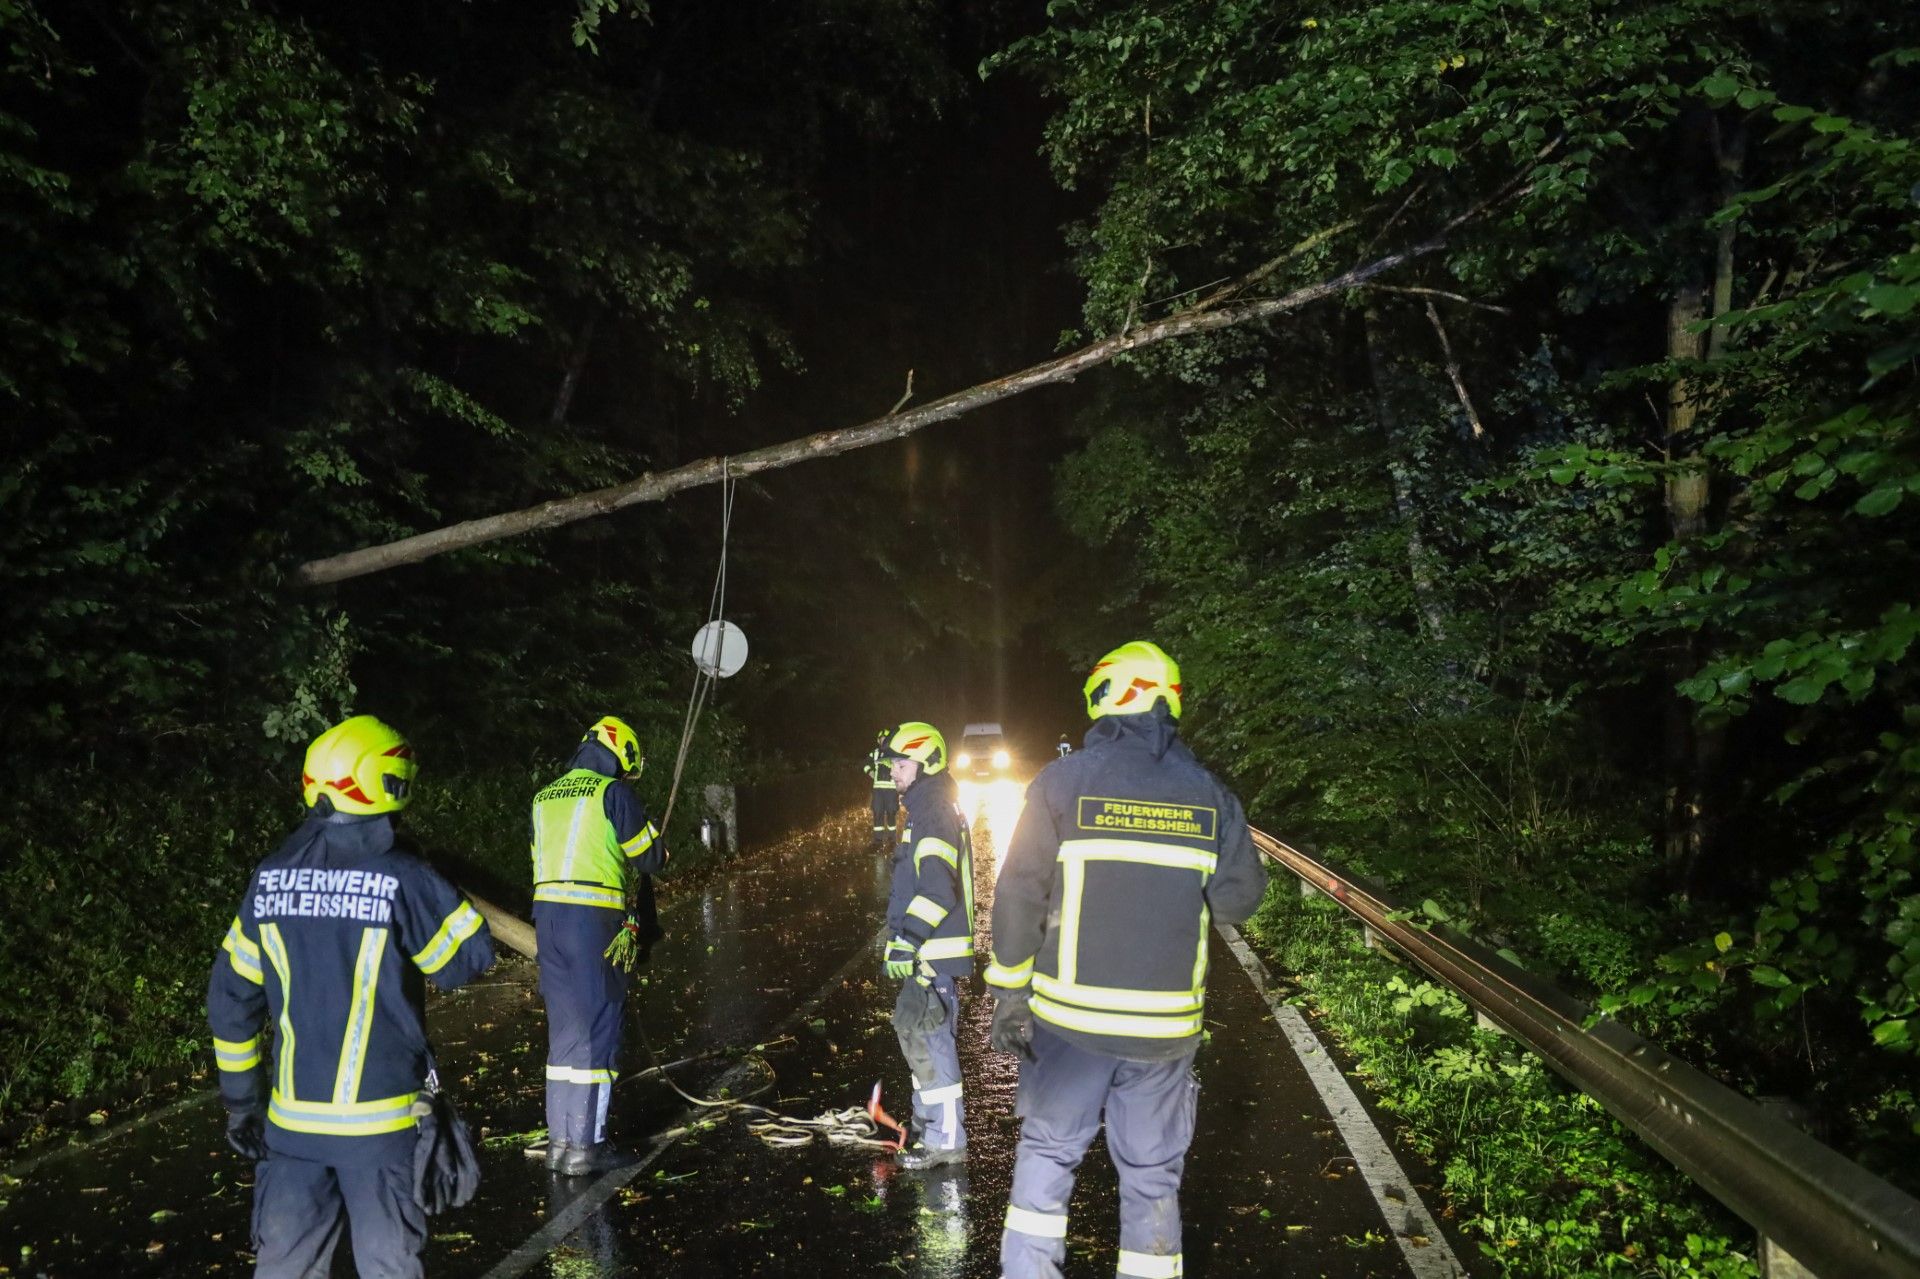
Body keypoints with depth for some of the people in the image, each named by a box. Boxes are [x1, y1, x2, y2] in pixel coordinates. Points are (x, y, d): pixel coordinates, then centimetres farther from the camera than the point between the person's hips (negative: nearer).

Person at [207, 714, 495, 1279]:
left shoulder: (270, 879, 0)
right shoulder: (402, 879, -15)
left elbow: (230, 998, 5)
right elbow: (470, 956, -6)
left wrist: (240, 1100, 15)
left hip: (292, 1116, 4)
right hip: (380, 1117, -4)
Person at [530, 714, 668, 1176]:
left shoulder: (545, 797, 17)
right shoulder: (613, 792, -5)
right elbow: (649, 859, -3)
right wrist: (657, 846, 18)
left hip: (547, 912, 7)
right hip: (594, 917, -7)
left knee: (563, 1025, 14)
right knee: (597, 1027, 0)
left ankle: (559, 1140, 18)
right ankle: (584, 1145, 2)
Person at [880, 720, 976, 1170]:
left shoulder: (934, 813, -17)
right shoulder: (926, 810, 16)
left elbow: (937, 888, -26)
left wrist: (906, 940, -28)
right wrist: (906, 941, 28)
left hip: (934, 952, -11)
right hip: (928, 950, 11)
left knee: (926, 1036, -7)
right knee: (915, 1030, 19)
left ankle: (945, 1139, 0)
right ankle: (930, 1121, 32)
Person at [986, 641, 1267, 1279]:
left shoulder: (1063, 781, -7)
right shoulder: (1210, 794, -1)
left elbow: (1019, 896, -9)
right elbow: (1239, 899, 1)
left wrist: (1008, 993, -2)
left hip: (1070, 1017, -1)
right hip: (1165, 1025, 2)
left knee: (1047, 1149, 15)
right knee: (1152, 1172, 14)